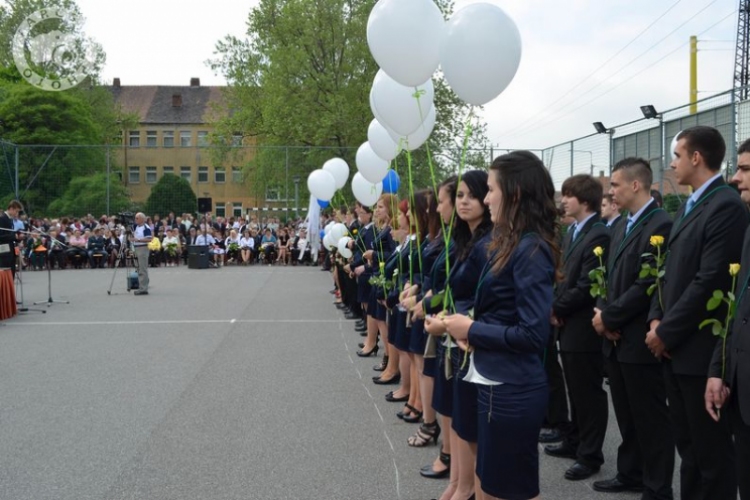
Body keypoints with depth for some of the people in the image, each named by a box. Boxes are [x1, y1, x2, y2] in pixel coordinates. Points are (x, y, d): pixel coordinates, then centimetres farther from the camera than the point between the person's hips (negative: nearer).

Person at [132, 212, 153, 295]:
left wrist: (138, 240, -23)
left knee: (143, 270, -9)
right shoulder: (135, 227, 12)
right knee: (139, 269, 12)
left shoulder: (146, 228, -12)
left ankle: (143, 289, -9)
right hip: (136, 249, 9)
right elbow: (133, 235, 27)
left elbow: (149, 239, -19)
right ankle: (142, 288, 17)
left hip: (143, 249, -9)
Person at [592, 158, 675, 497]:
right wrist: (603, 312, -1)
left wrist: (609, 317, -15)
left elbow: (649, 284, -21)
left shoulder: (660, 225, -16)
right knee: (627, 416, 18)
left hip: (640, 341, -9)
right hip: (616, 339, 9)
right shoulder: (621, 227, 15)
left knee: (651, 418, 3)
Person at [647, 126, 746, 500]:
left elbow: (710, 282, -21)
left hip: (700, 348, -9)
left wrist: (666, 332, -15)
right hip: (674, 347, 9)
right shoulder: (688, 207, 16)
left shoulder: (726, 206, -15)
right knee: (687, 444, 17)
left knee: (711, 449, 3)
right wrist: (656, 319, 2)